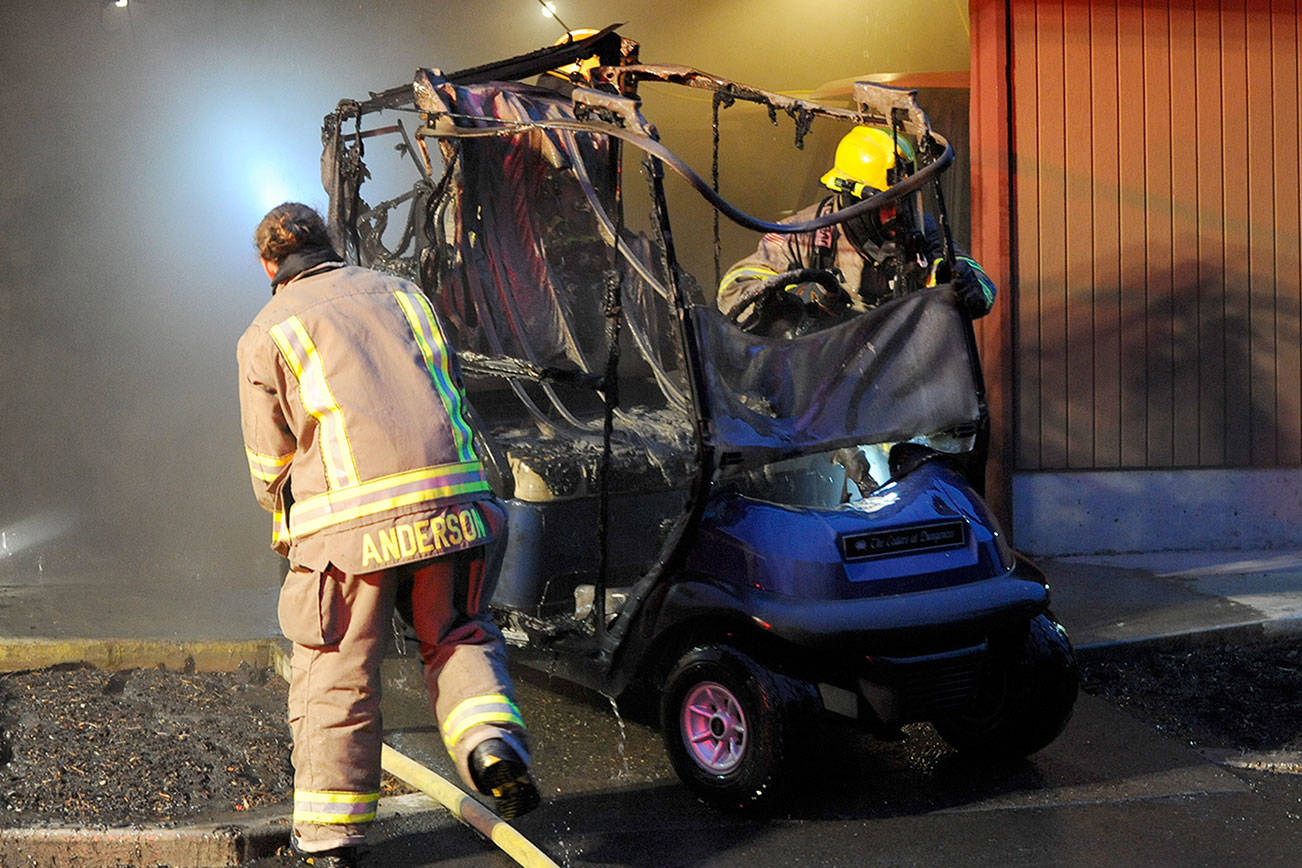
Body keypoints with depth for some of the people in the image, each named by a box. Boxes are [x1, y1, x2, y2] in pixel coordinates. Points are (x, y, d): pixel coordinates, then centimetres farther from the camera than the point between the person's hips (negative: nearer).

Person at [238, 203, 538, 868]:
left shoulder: (267, 333, 8)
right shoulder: (401, 294, 19)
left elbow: (269, 459, 11)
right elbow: (455, 399, 21)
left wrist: (286, 528, 30)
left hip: (349, 527, -3)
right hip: (450, 504, 3)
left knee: (335, 676, 8)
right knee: (458, 636, 22)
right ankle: (492, 739, -1)